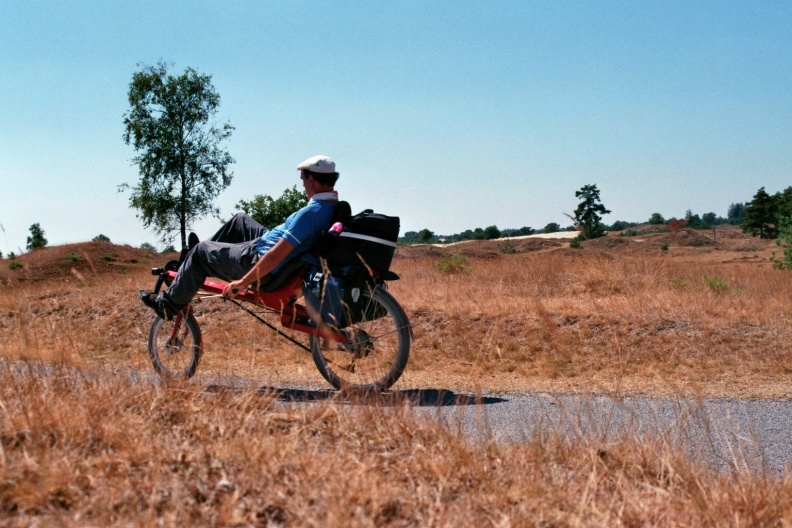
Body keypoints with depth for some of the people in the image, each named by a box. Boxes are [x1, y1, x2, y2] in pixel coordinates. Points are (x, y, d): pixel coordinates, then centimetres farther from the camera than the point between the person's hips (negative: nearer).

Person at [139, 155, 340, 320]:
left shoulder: (311, 212, -31)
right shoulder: (334, 206, -3)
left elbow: (277, 256, -31)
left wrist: (243, 282, -24)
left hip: (263, 264, -10)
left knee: (200, 251, 4)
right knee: (240, 220, 26)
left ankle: (168, 303, 20)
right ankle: (201, 265, 43)